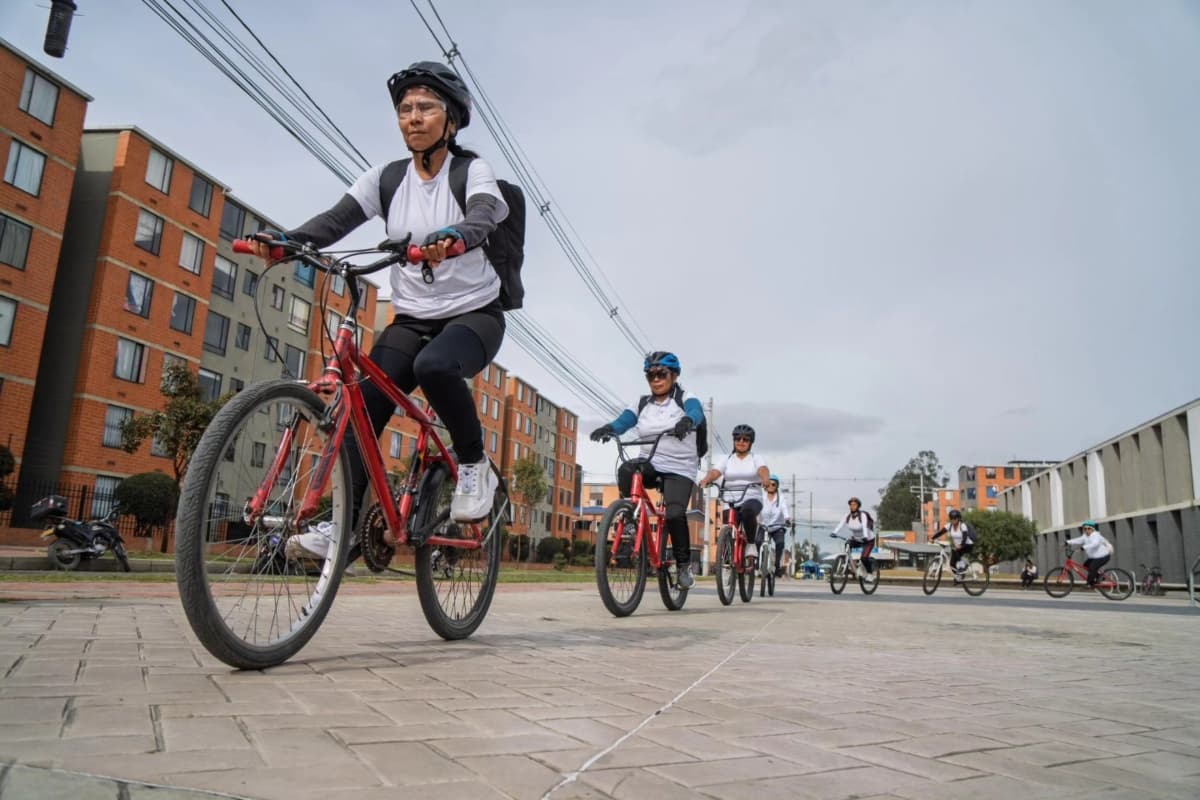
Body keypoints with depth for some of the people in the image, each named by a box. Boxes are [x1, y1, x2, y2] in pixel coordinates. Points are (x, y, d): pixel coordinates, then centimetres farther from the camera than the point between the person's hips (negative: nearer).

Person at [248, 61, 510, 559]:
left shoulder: (472, 171, -7)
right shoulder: (386, 178, 4)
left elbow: (484, 216, -29)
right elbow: (335, 220, -10)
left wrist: (453, 238, -53)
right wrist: (285, 241, -31)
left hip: (474, 314, -4)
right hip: (412, 319, 4)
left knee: (433, 366, -36)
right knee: (362, 403, -16)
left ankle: (474, 464, -12)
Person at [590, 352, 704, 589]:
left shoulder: (685, 399, 0)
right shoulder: (642, 404, 10)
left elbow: (696, 411, -24)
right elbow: (624, 420, -8)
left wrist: (687, 421, -49)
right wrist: (608, 428, -32)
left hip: (679, 469, -3)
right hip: (650, 463, 3)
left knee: (675, 514, -23)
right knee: (626, 469, -31)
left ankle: (683, 564, 0)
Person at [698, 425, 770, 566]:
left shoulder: (756, 458, 7)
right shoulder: (727, 459, 11)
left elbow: (763, 470, -15)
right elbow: (715, 471, -6)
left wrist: (765, 479, -39)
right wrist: (706, 480, -29)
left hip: (752, 499, -2)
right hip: (731, 501, 2)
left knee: (747, 510, -37)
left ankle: (751, 544, -16)